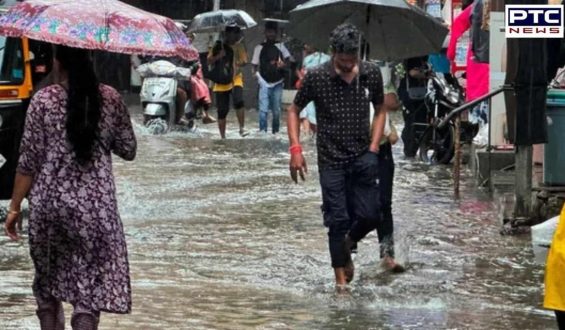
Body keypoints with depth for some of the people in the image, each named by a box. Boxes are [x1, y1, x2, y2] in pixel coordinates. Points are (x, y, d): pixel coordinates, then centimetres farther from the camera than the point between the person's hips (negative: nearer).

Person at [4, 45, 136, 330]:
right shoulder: (110, 99, 1)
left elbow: (29, 160, -5)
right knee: (90, 284, 1)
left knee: (47, 280, 18)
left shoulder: (43, 101, -5)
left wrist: (15, 206, 2)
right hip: (96, 205, 0)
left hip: (48, 203, 0)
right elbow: (128, 150, 6)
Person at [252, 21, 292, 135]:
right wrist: (258, 76, -8)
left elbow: (288, 59, 3)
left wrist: (283, 64, -19)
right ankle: (263, 132, -7)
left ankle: (275, 132, 17)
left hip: (277, 83, 1)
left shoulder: (280, 46, 7)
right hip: (265, 83, -1)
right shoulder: (260, 47, 5)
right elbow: (255, 66, 8)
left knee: (277, 110, 6)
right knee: (263, 109, -11)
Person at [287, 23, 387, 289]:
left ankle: (348, 243, 31)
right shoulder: (316, 77, -10)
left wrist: (373, 146, 1)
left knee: (369, 215, -2)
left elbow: (379, 110, 12)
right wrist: (295, 149, -7)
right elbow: (294, 110, 2)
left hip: (363, 157, 2)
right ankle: (341, 277, 9)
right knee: (337, 219, -1)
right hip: (331, 160, -2)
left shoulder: (371, 74, -3)